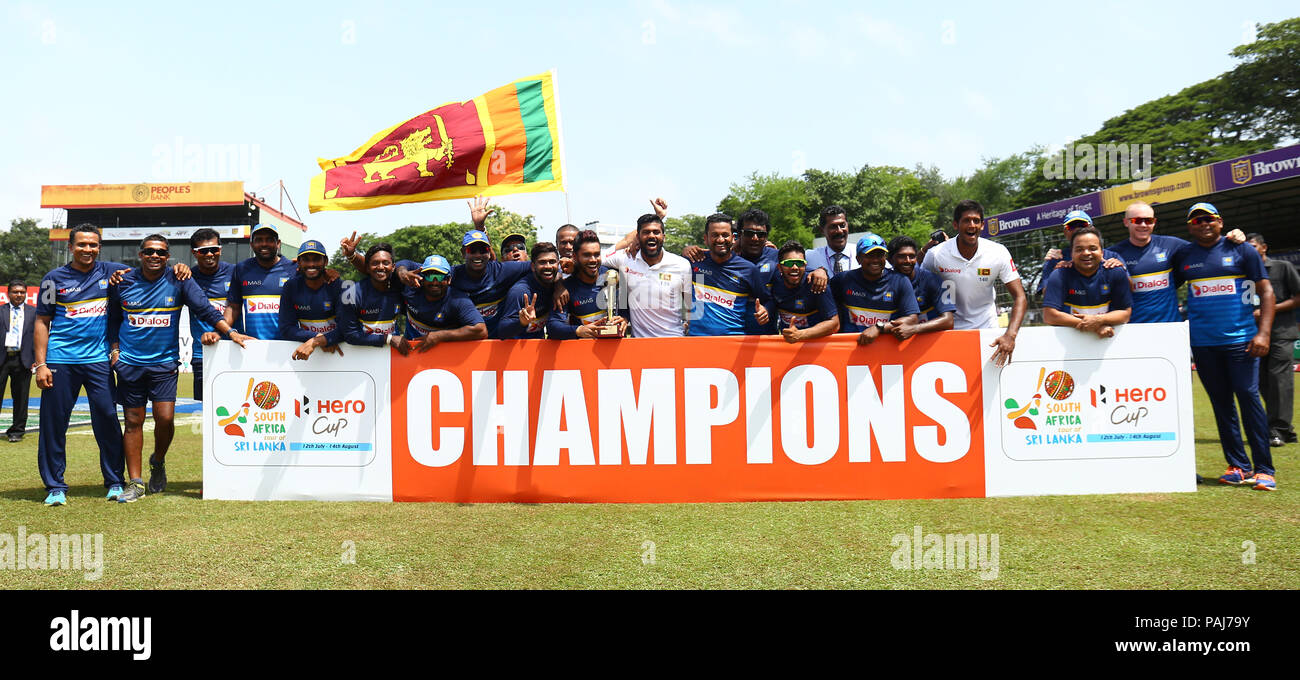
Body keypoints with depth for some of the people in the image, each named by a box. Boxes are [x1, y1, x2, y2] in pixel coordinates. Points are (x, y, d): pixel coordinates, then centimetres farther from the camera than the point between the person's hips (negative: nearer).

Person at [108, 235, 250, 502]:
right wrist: (114, 349, 7)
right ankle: (135, 483, 10)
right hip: (130, 362, 1)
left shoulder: (179, 281, 0)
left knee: (165, 418, -11)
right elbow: (113, 319, 16)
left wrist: (230, 332, -15)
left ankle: (158, 462, 20)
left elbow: (205, 309, -5)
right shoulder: (122, 282, 5)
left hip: (165, 362, -1)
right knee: (133, 421, 3)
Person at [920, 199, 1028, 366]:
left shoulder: (998, 253, -10)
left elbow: (1020, 297, -11)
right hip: (950, 331, -1)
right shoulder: (936, 254, -12)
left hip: (987, 328, 1)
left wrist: (1010, 335, -26)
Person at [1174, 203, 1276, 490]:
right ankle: (1239, 466, 13)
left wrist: (1263, 333, -10)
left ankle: (1264, 469, -2)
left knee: (1248, 396, -7)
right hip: (1202, 342, 3)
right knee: (1220, 402, 6)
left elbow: (1266, 291, 1)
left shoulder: (1241, 249, 3)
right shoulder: (1184, 256, 9)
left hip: (1240, 338, -3)